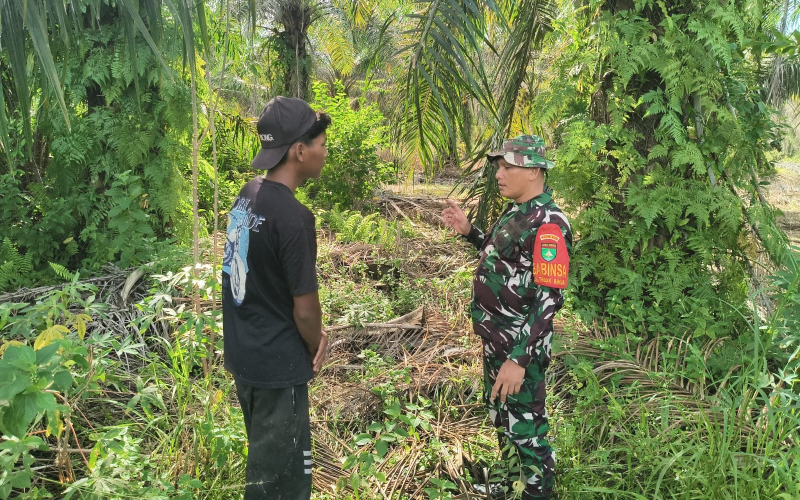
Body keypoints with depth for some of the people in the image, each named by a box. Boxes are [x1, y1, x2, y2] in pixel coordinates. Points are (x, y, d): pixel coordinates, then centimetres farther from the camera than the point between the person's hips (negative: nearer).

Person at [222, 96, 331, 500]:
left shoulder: (246, 197, 1)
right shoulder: (293, 217, -25)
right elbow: (304, 307, -19)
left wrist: (311, 336, 8)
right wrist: (315, 349, 2)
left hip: (243, 354, 8)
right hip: (277, 364, -8)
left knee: (268, 456, 25)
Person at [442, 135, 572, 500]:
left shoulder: (547, 224, -22)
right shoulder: (517, 211, 6)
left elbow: (549, 299, -27)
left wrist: (518, 359, -30)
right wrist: (467, 231, 8)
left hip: (520, 347, -10)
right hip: (495, 339, 10)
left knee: (525, 429, 4)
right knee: (500, 416, 25)